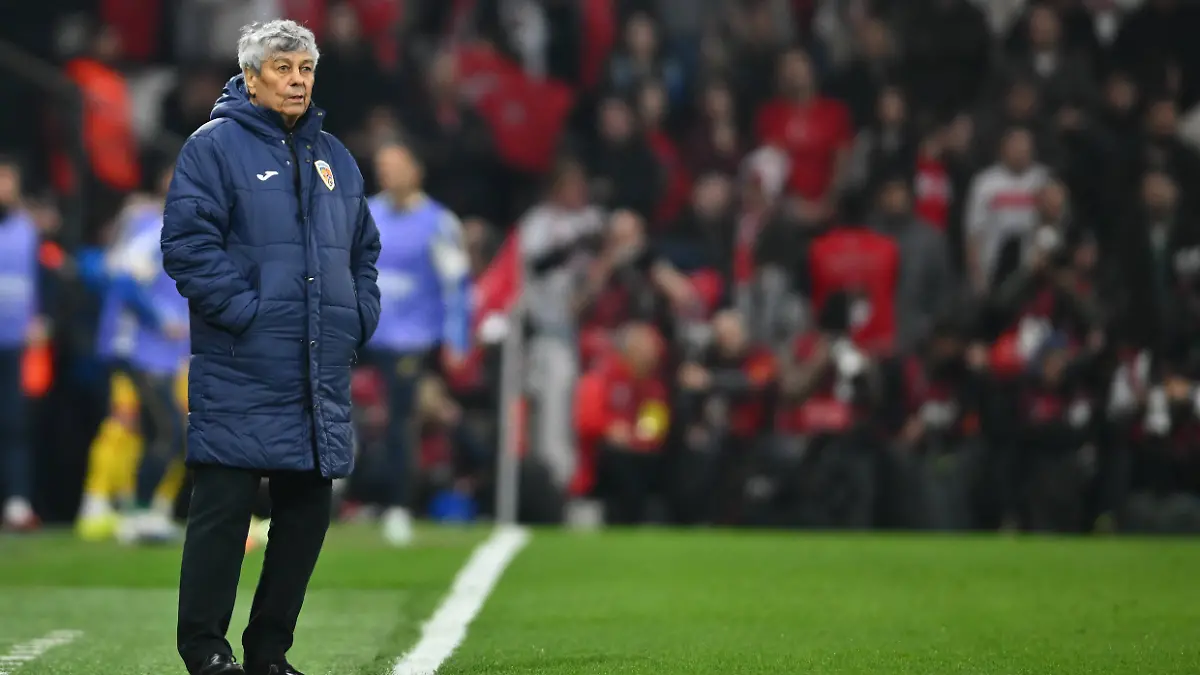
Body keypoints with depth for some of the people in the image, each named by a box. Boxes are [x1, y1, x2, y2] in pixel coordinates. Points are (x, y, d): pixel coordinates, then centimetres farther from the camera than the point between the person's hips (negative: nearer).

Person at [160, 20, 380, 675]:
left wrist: (358, 321, 11)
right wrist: (244, 312, -16)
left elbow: (363, 252, 26)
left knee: (307, 510, 8)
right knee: (223, 510, -6)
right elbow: (187, 245, -11)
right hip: (241, 374, -7)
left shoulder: (334, 159, 18)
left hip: (321, 375, 7)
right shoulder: (214, 147, -3)